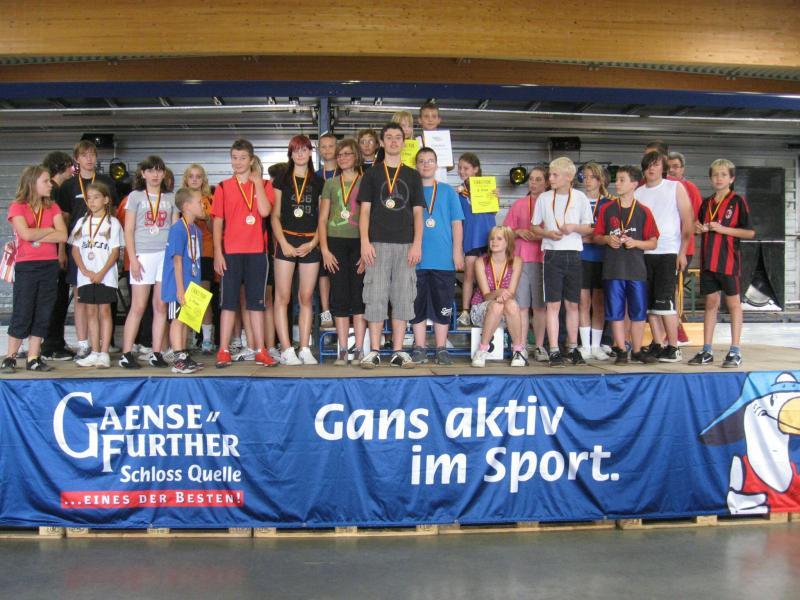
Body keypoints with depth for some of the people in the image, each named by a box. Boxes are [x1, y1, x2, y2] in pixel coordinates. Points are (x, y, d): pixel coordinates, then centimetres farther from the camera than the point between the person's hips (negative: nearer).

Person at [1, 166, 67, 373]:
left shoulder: (53, 208, 10)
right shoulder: (17, 207, -1)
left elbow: (63, 235, -4)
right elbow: (26, 234, -17)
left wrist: (36, 235, -11)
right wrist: (49, 230, -3)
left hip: (50, 266, 4)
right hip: (26, 267, -4)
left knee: (43, 315, 5)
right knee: (21, 315, -2)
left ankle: (33, 359, 11)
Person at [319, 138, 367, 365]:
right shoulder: (331, 184, 13)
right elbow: (322, 219, 9)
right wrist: (324, 249, -2)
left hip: (359, 243, -2)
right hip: (336, 242, 2)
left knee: (358, 296, -2)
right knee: (339, 296, 1)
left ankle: (359, 350, 3)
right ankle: (343, 351, 5)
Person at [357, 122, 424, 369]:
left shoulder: (413, 176, 14)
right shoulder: (371, 174, 10)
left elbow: (417, 212, 10)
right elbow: (365, 210, 5)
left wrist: (417, 244, -2)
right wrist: (365, 242, -7)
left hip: (405, 245, 2)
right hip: (378, 244, -1)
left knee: (403, 297, 0)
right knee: (376, 297, -4)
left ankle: (398, 351, 5)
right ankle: (374, 351, 1)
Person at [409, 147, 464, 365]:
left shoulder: (448, 191, 9)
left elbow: (456, 223, 6)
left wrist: (457, 252, -2)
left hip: (444, 259, 0)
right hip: (416, 259, 0)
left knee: (443, 306, 3)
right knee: (417, 306, 3)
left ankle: (441, 349, 10)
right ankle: (419, 349, 11)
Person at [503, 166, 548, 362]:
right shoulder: (518, 205, 15)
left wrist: (542, 235, -12)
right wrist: (518, 232, -3)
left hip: (543, 260, -1)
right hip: (520, 259, 1)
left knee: (540, 306, 1)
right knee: (521, 306, -1)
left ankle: (539, 347, 9)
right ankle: (521, 348, 4)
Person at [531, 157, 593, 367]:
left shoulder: (580, 197, 4)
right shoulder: (544, 199, 5)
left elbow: (588, 228, 7)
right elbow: (535, 227, 9)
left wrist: (574, 227, -13)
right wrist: (548, 233, -11)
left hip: (573, 255, 1)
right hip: (552, 254, -1)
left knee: (572, 304, 7)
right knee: (553, 304, -4)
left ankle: (573, 348, 18)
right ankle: (554, 351, -1)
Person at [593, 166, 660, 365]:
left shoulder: (643, 211, 3)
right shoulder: (607, 209, 6)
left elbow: (653, 243, 4)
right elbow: (596, 237, 11)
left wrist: (635, 242, -13)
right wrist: (607, 239, -10)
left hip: (636, 270, 0)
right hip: (613, 269, 1)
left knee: (639, 313, 4)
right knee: (616, 313, 3)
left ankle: (637, 351, 16)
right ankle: (621, 351, 12)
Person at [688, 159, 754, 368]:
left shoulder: (738, 201, -4)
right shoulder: (706, 203, 12)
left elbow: (750, 232, -7)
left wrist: (722, 229, -14)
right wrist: (699, 228, 0)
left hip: (729, 260, -5)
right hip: (708, 260, 5)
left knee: (733, 303, 1)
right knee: (710, 302, 8)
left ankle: (735, 351, 7)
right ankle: (707, 351, 13)